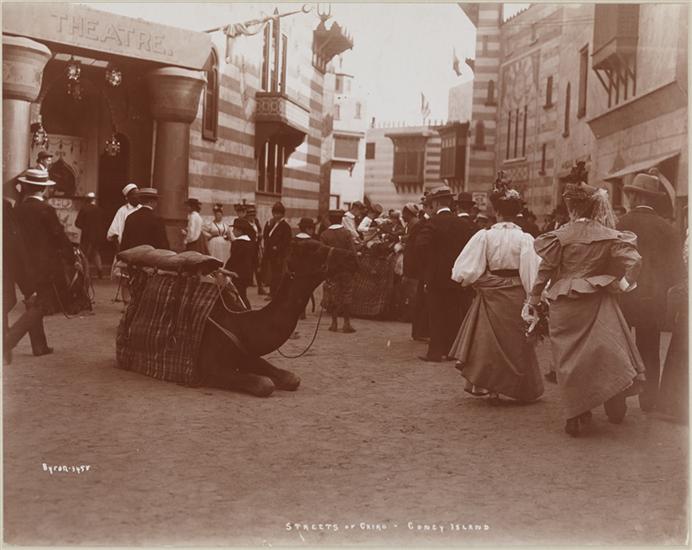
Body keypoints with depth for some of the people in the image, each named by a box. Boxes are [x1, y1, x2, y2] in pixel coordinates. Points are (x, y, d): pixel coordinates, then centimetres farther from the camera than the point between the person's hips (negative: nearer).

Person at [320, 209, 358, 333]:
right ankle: (346, 324, 4)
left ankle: (334, 323, 9)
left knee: (332, 296, 9)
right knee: (347, 296, 5)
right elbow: (353, 252, -8)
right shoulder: (347, 233, -6)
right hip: (346, 269, -1)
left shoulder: (324, 235, -5)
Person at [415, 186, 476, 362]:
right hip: (456, 277, 5)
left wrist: (428, 266, -10)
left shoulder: (433, 222, -12)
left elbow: (421, 245, -23)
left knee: (436, 315, 1)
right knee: (454, 314, 11)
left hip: (437, 276, -5)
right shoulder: (463, 224, 5)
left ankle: (435, 352, 3)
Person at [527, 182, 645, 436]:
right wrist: (625, 283, 4)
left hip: (564, 306, 0)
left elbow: (544, 271, -3)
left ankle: (576, 415, 9)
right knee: (608, 352, 8)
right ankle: (616, 409, 6)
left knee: (570, 358, 7)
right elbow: (634, 260, -11)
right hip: (597, 303, 1)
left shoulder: (559, 237, -4)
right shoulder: (609, 236, -1)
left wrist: (533, 301, 4)